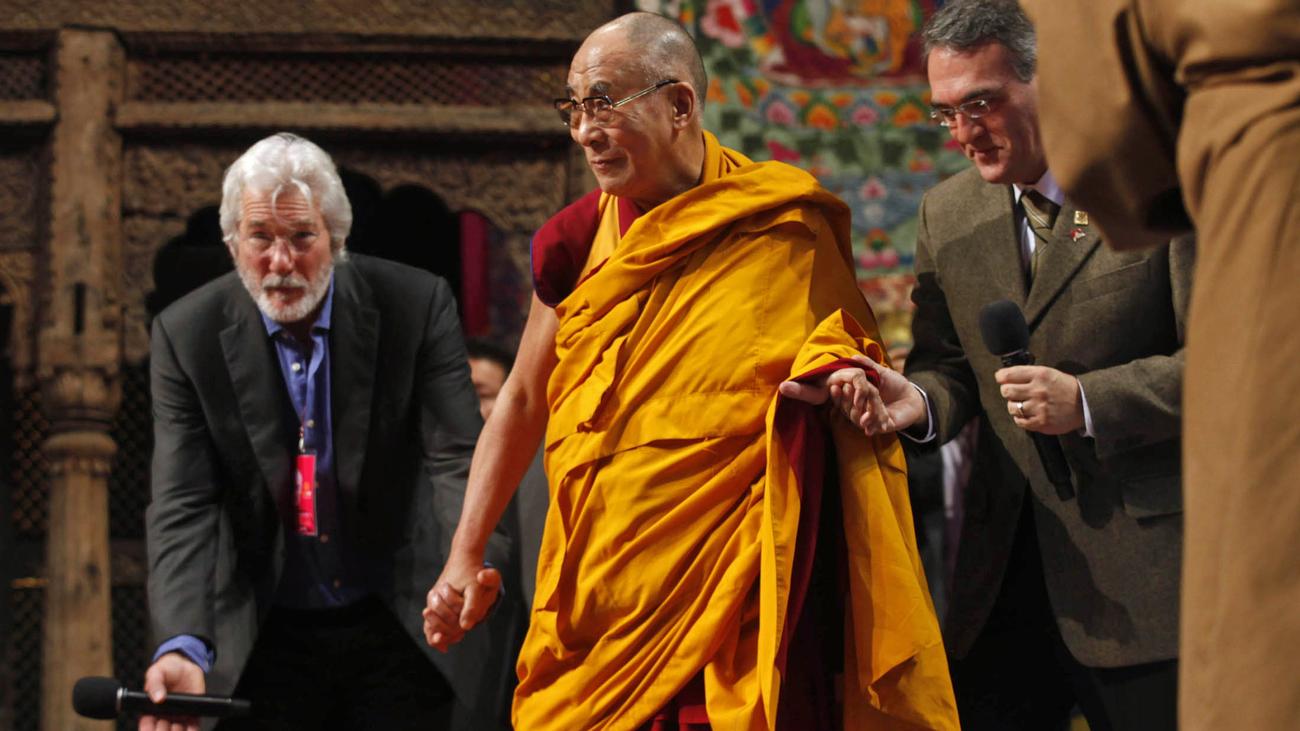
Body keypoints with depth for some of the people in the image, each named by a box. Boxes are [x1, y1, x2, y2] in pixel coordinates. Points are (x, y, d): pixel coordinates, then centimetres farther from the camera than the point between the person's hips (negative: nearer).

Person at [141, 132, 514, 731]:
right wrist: (184, 647, -28)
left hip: (402, 630, 0)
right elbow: (185, 506, -12)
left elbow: (456, 460, -13)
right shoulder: (186, 336, -7)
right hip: (263, 643, 0)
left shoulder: (417, 305, -9)